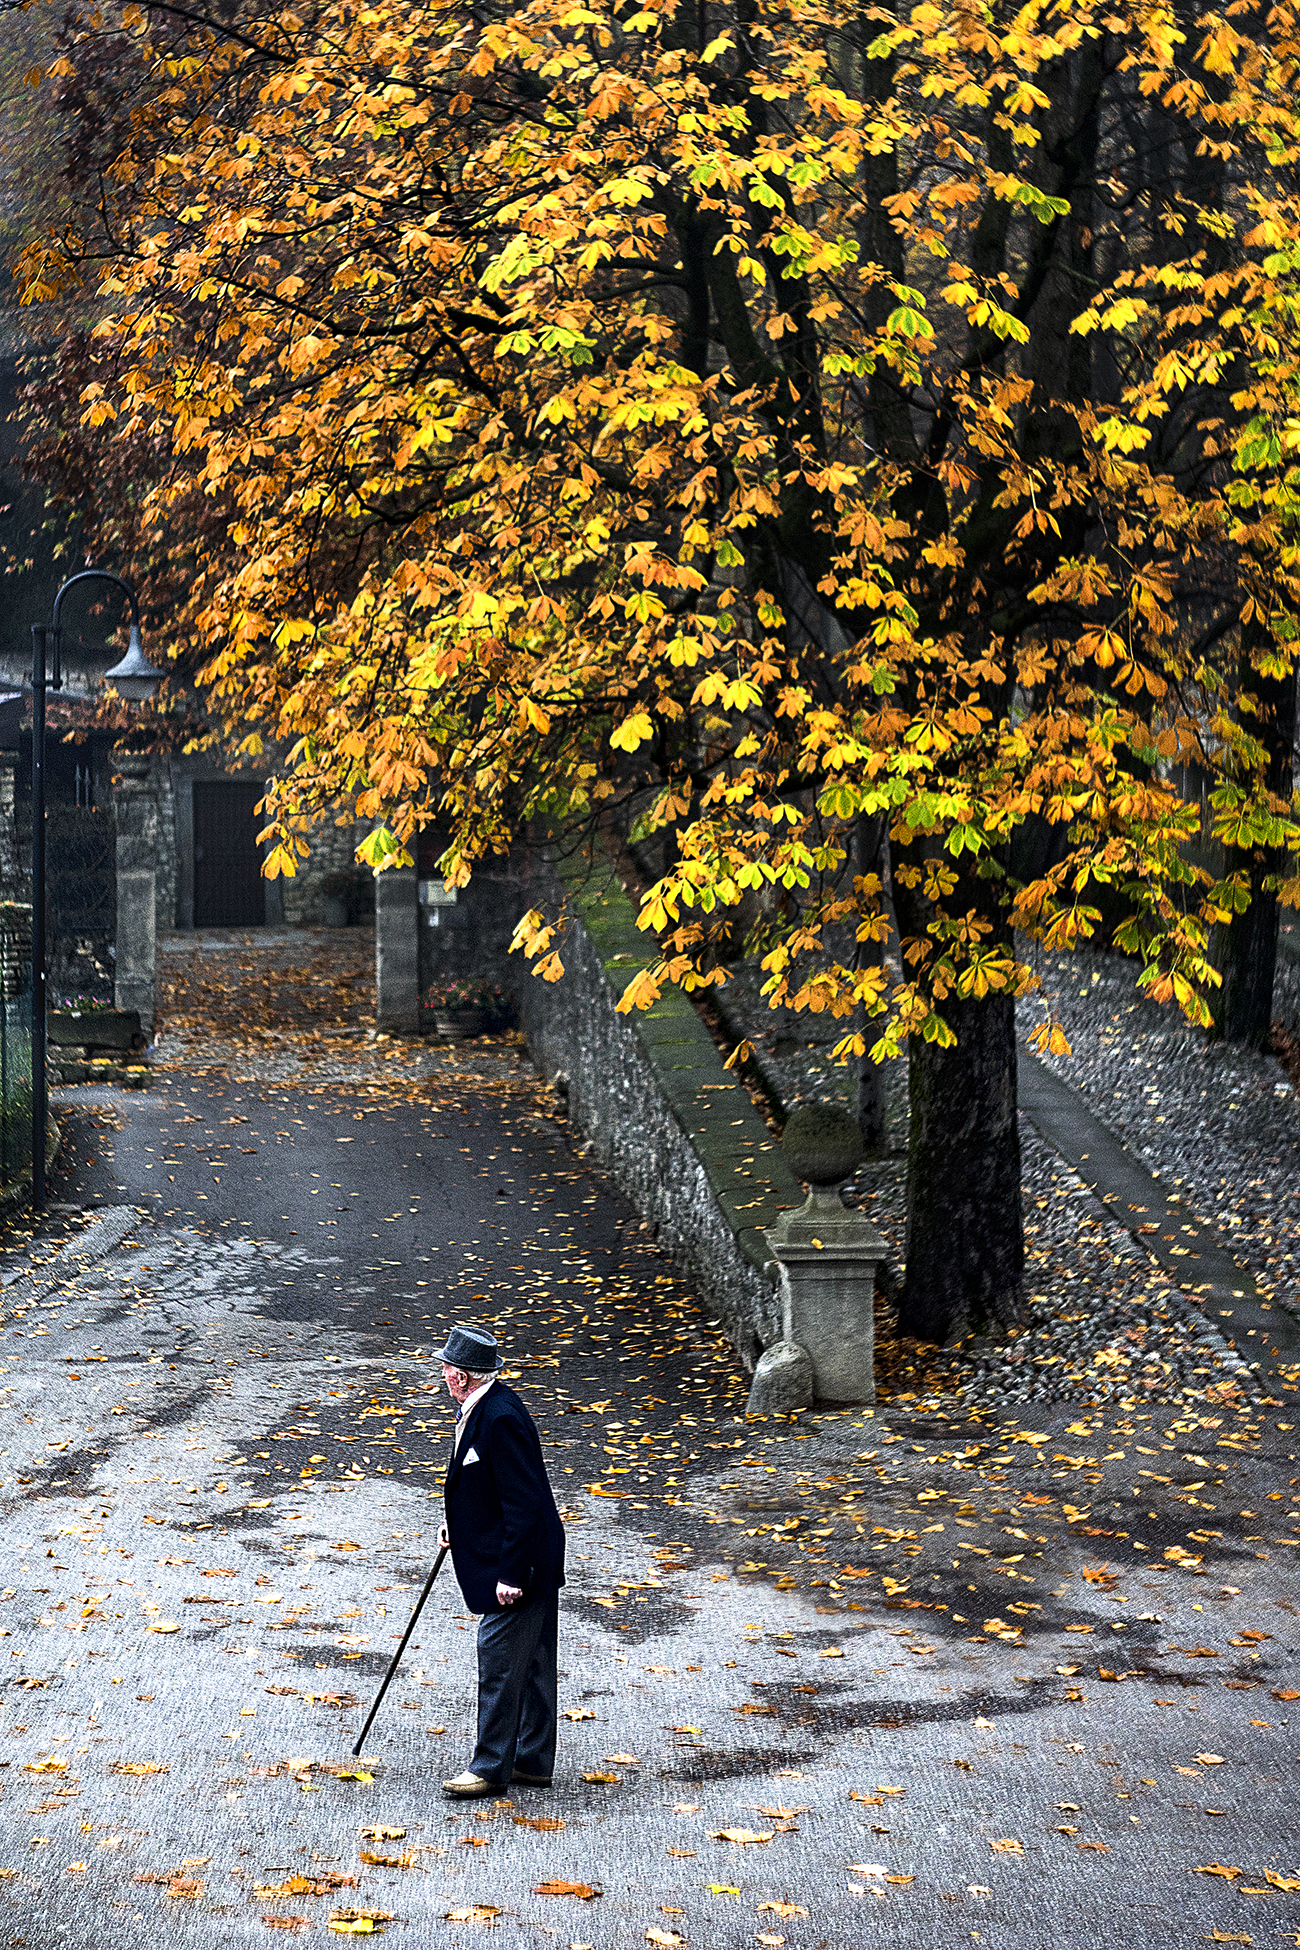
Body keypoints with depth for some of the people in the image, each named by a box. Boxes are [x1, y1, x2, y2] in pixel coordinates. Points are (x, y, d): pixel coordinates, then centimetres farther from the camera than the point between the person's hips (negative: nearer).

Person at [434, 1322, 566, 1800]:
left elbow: (524, 1501, -25)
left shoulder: (501, 1418, -25)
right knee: (530, 1661, 16)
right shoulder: (475, 1407, 7)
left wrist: (512, 1573, -24)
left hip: (518, 1563, -10)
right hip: (530, 1560, 10)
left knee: (499, 1660, -2)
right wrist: (455, 1521, 11)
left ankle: (491, 1766, 7)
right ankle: (533, 1760, 25)